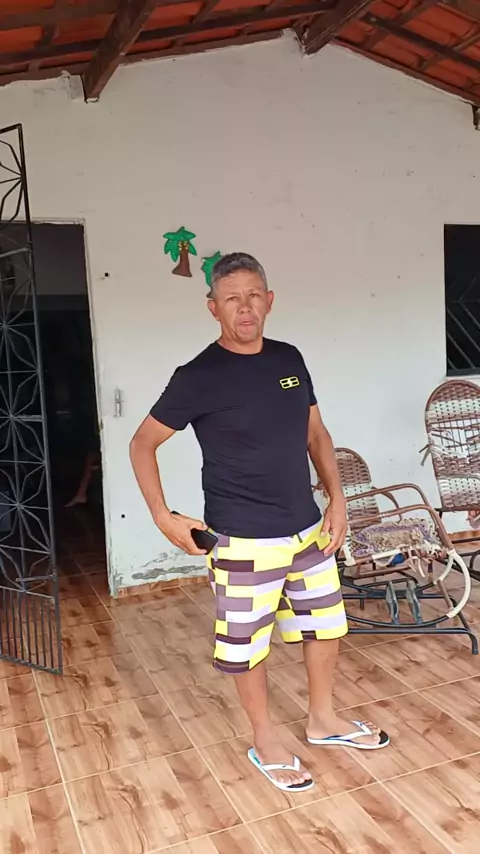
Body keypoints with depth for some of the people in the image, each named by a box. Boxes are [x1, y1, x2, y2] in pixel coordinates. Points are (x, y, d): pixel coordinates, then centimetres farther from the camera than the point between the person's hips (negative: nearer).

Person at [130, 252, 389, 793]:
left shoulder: (289, 359, 3)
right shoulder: (199, 377, -14)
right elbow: (142, 444, -5)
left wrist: (337, 498, 4)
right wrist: (164, 517, -10)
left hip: (308, 529, 6)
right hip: (244, 542, -6)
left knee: (326, 624, 20)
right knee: (246, 645, 10)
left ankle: (323, 719, 44)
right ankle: (265, 741, 35)